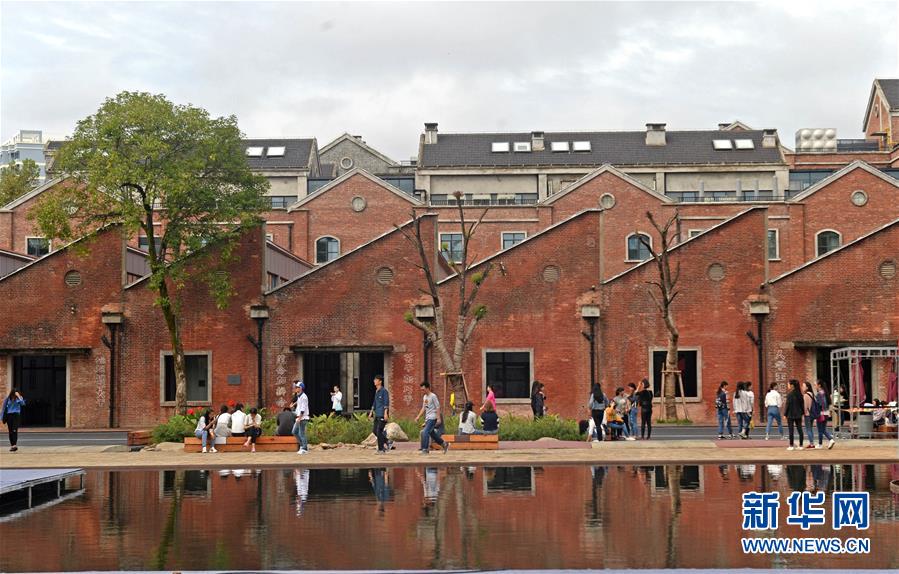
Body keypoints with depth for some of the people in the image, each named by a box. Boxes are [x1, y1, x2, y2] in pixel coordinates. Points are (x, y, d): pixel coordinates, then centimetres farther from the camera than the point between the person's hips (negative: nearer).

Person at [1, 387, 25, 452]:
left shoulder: (19, 398, 1)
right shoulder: (8, 399, 3)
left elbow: (22, 403, -18)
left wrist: (18, 396, -19)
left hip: (16, 415, -2)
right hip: (9, 415, 2)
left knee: (15, 430, -15)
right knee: (10, 431, 6)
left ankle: (15, 445, -21)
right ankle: (12, 445, 13)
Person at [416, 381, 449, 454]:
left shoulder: (433, 396, -11)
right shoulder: (424, 397, 13)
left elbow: (438, 407, -13)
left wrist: (439, 418, -17)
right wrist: (418, 416, 11)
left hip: (432, 418, -9)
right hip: (427, 418, 9)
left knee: (425, 432, -16)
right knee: (432, 433, 12)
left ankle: (425, 449, -14)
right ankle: (444, 444, 26)